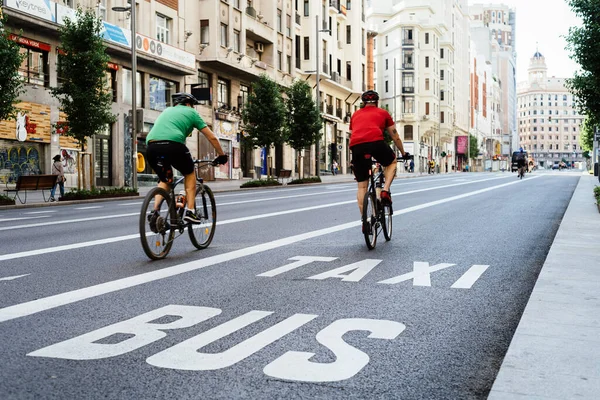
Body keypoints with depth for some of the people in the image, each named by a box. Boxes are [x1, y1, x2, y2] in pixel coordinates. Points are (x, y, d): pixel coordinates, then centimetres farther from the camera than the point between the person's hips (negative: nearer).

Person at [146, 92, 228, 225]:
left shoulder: (167, 111, 35)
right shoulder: (191, 112, 21)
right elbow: (212, 137, 23)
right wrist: (222, 155, 35)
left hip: (151, 146, 5)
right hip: (172, 145, -4)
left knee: (165, 180, 27)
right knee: (190, 174, 23)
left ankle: (155, 211, 7)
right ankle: (190, 211, 13)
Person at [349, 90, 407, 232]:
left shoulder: (355, 115, 33)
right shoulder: (383, 113, 25)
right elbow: (395, 137, 30)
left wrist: (357, 157, 50)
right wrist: (403, 153, 44)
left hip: (355, 146, 3)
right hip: (376, 142, -3)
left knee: (361, 186, 11)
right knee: (392, 162, 28)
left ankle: (364, 221, 8)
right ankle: (385, 190, 6)